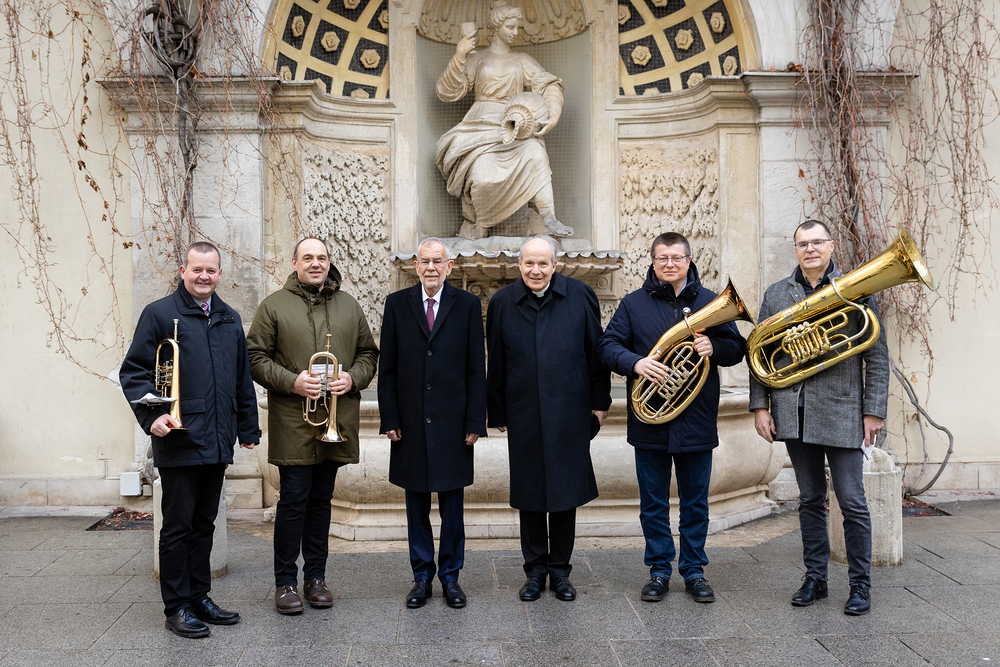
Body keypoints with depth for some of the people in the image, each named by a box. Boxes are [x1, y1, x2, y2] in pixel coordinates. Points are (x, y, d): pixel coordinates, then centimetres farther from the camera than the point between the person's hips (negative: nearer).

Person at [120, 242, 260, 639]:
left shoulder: (230, 320, 14)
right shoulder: (160, 314, -3)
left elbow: (242, 379, 19)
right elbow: (133, 372, -6)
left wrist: (247, 428, 17)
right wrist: (151, 416, -19)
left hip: (217, 442, 5)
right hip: (178, 441, -5)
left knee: (204, 524, 14)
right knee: (177, 525, 3)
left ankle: (200, 597, 25)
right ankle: (177, 606, 14)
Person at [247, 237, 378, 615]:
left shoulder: (349, 306, 13)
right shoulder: (274, 305, 3)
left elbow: (368, 353, 15)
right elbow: (256, 358, -1)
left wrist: (353, 378, -5)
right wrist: (292, 382, -14)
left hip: (336, 422, 3)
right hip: (293, 422, -3)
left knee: (321, 500, 11)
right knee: (293, 500, -1)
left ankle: (315, 578, 22)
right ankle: (285, 582, 12)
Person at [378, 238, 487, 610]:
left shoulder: (467, 305, 2)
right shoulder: (397, 304, 5)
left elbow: (476, 369, 0)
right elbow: (387, 367, 4)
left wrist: (475, 422, -5)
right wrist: (390, 419, -2)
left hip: (452, 424, -1)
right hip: (410, 424, 1)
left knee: (452, 506, 8)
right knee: (416, 507, 10)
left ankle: (450, 576, 23)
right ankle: (422, 577, 24)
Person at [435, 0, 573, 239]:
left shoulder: (522, 61, 19)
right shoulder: (476, 59, 15)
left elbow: (549, 86, 8)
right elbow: (448, 92, 4)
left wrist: (553, 116, -12)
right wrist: (459, 56, -8)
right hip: (482, 127, -2)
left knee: (535, 154, -32)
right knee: (483, 175, -31)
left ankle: (549, 219, -37)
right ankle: (473, 220, -3)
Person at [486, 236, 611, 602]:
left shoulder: (580, 295, -1)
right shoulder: (502, 303, 3)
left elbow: (596, 352, 3)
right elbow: (495, 364, 6)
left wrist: (600, 402, 3)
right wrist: (497, 413, 6)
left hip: (570, 414, -1)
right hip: (524, 417, 1)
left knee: (566, 491, 8)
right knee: (529, 494, 9)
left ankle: (560, 570, 24)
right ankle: (535, 569, 25)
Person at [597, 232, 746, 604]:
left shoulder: (710, 302, 6)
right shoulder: (634, 303, 4)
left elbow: (737, 349, 7)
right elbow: (607, 346, -1)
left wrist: (714, 347, -16)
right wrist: (635, 362, -20)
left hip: (697, 422, 1)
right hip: (649, 422, 0)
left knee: (695, 502, 11)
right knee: (653, 503, 9)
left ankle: (693, 570, 26)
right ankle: (659, 570, 23)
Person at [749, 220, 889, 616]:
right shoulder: (776, 295, 10)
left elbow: (876, 356, 1)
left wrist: (874, 409, -4)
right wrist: (760, 405, 3)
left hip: (841, 413, -3)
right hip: (793, 415, 3)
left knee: (852, 502, 1)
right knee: (810, 501, 13)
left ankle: (860, 585, 16)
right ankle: (815, 578, 24)